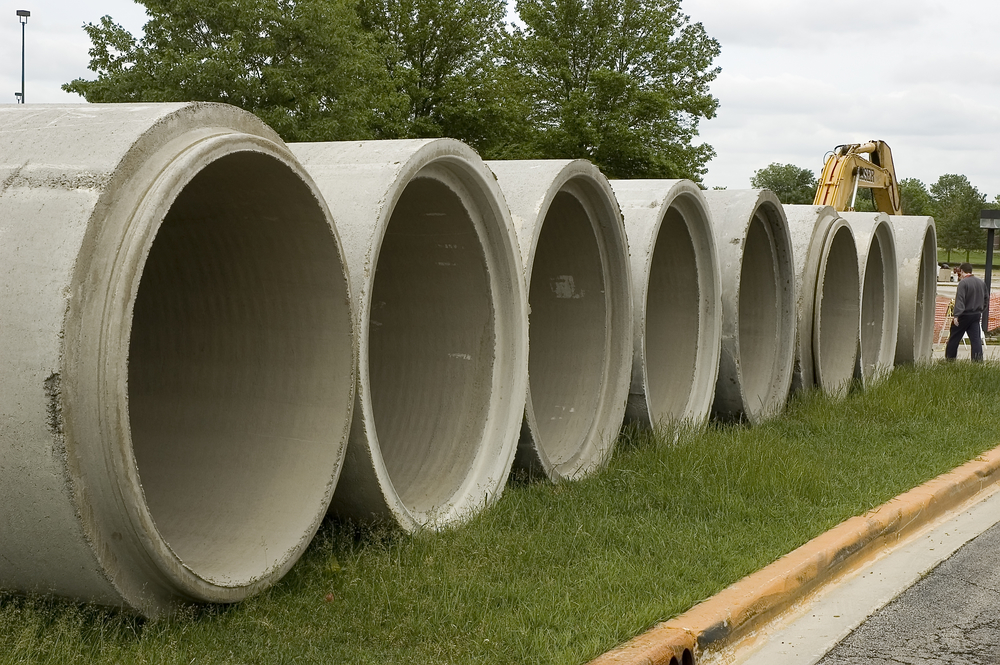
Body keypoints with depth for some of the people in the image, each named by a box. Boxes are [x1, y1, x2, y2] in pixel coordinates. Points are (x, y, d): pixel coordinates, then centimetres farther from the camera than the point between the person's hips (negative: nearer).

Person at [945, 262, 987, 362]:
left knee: (954, 337, 6)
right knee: (976, 338, 5)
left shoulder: (963, 283, -16)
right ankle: (978, 360, -2)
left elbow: (960, 300, -22)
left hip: (964, 315, -6)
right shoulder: (982, 282, 8)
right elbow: (985, 299, 17)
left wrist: (956, 315, -25)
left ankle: (949, 357, 13)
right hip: (976, 314, 6)